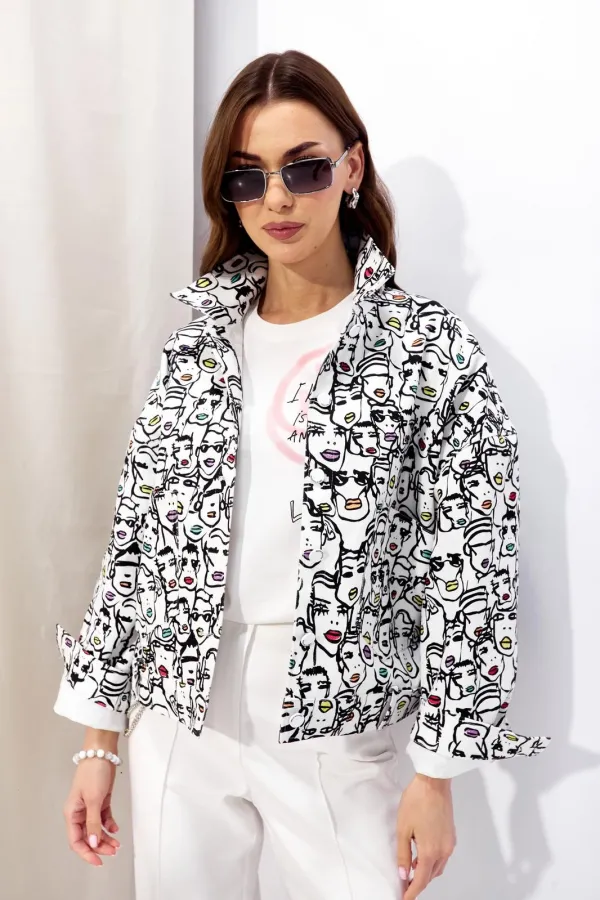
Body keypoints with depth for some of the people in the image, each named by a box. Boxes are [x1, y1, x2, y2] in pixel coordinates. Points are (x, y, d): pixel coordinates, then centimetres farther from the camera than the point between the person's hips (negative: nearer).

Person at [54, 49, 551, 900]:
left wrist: (438, 773, -6)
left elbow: (469, 567, -7)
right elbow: (136, 537, 5)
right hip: (177, 713, 4)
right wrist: (99, 736, 6)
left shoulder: (430, 350, -8)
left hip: (336, 729, -3)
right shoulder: (199, 342, 3)